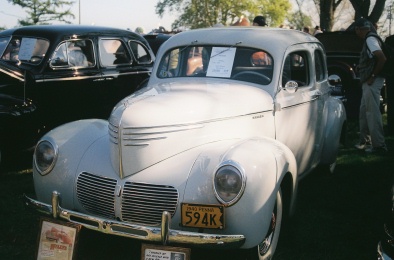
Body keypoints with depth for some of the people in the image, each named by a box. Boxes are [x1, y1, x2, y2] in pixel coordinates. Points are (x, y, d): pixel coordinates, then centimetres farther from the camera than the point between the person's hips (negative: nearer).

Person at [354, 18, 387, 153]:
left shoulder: (370, 39, -12)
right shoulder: (369, 40, 18)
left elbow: (382, 58, -24)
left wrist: (373, 76, -19)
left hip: (372, 82, -11)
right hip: (368, 82, 11)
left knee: (372, 112, -8)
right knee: (364, 112, 16)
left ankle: (379, 144, -5)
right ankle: (365, 141, 25)